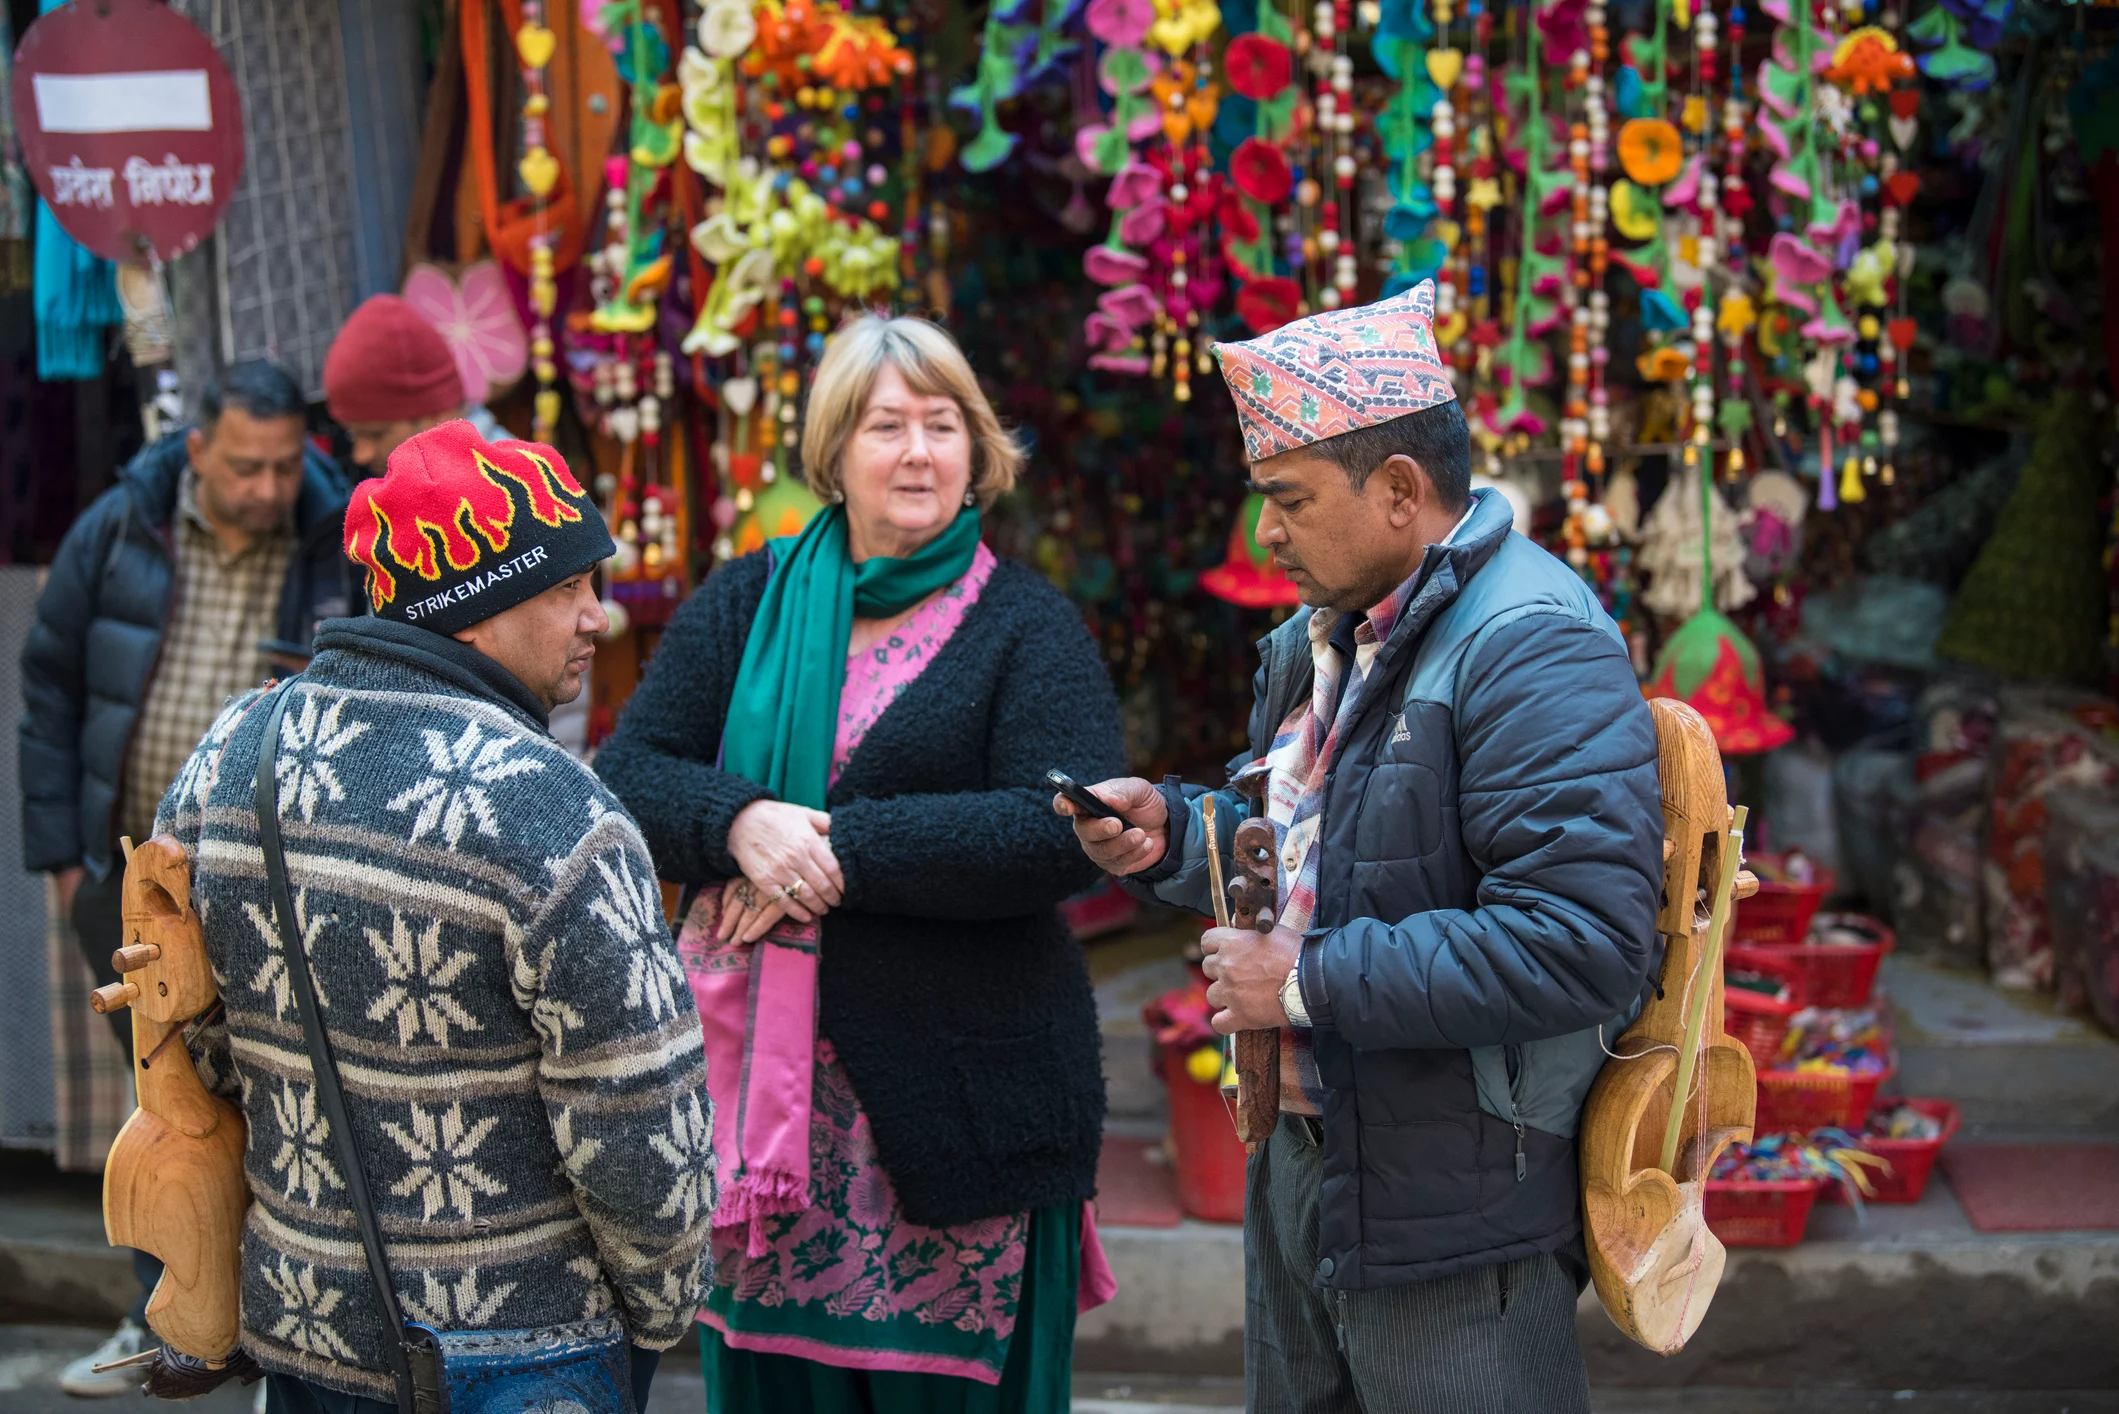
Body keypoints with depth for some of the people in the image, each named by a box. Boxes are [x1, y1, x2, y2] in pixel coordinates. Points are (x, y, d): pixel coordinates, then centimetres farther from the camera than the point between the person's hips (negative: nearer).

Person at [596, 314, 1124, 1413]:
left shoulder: (1026, 626, 0)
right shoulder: (746, 602, 11)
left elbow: (1059, 832, -14)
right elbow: (627, 774, 5)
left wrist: (838, 851, -17)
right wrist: (740, 821, -16)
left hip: (956, 1102, -3)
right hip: (757, 1081, 3)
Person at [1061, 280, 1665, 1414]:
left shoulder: (1535, 649, -21)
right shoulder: (1319, 637, 11)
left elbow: (1580, 948, -30)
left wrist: (1311, 982, -24)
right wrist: (1168, 832, 2)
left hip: (1449, 1219, -9)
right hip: (1297, 1169, 9)